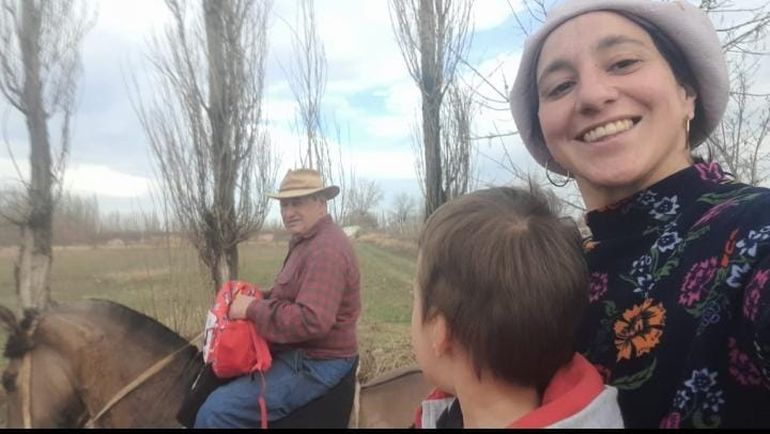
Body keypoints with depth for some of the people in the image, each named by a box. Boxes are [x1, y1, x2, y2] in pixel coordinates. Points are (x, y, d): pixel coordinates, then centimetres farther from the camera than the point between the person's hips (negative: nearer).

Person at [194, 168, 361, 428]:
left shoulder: (326, 250, -23)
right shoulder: (307, 241, 11)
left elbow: (312, 321, -31)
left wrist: (253, 309, -22)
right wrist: (257, 297, 3)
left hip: (315, 364, -11)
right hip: (297, 353, 11)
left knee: (216, 411, -17)